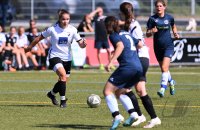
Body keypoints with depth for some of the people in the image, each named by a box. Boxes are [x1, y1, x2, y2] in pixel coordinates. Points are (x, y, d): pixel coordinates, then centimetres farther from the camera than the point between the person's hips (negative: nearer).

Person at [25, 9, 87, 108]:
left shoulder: (72, 30, -7)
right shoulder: (52, 29, -12)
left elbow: (80, 44, -9)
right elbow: (39, 38, 1)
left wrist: (83, 44, -33)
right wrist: (29, 47, 9)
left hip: (67, 58, 4)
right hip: (54, 56, -4)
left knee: (63, 81, 12)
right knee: (63, 74, -27)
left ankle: (51, 94, 43)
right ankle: (63, 100, -19)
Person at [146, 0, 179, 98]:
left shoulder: (169, 18, -2)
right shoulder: (152, 19, -5)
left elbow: (173, 26, 20)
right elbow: (147, 34, -5)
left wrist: (175, 33, 2)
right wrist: (151, 32, -26)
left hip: (168, 45, -2)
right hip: (158, 47, 2)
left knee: (164, 67, -18)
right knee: (163, 69, 15)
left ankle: (162, 89, -21)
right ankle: (171, 82, 43)